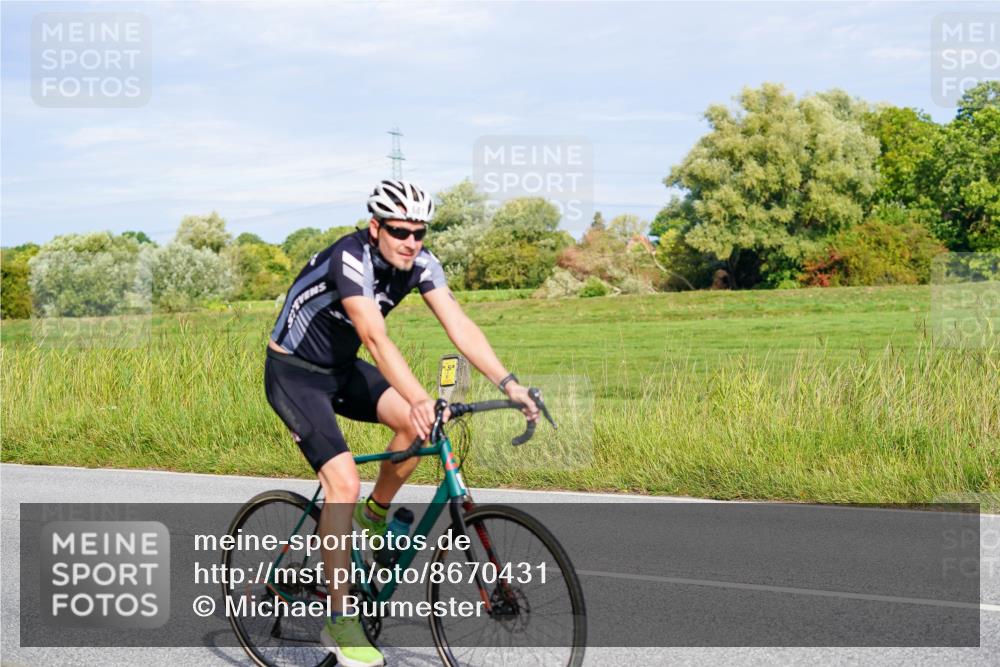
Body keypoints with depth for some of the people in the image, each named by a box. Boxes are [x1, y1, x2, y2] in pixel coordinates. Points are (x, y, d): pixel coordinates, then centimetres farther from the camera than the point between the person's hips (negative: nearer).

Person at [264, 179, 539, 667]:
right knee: (344, 480, -21)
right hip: (293, 372, -7)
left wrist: (509, 384, -28)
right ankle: (338, 622, -13)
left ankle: (374, 516, 8)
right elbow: (376, 338, -42)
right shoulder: (350, 259, -30)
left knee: (419, 423, -18)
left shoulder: (419, 262, -10)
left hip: (341, 367, 7)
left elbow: (459, 326, -17)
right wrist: (420, 399, -53)